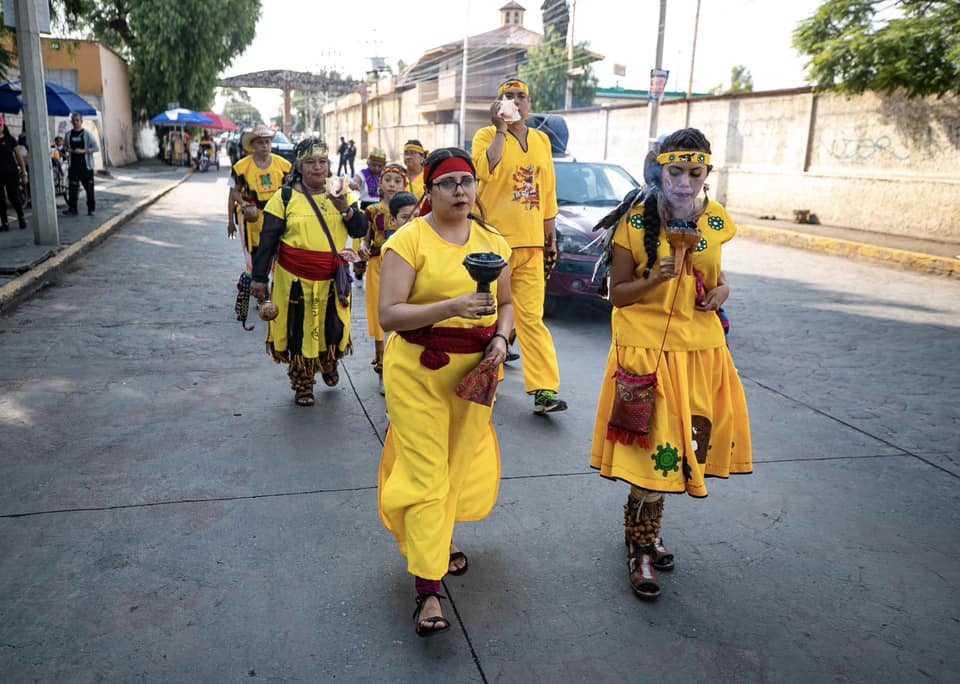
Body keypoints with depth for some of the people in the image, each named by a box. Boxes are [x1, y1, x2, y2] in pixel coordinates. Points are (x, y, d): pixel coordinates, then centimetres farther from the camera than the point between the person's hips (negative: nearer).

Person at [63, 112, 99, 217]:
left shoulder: (87, 134, -3)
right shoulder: (68, 134, 9)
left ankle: (91, 209, 12)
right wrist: (67, 150, -1)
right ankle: (72, 209, 3)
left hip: (86, 165, -3)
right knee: (73, 187, -1)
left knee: (89, 188, 2)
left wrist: (83, 151, -16)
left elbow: (96, 148, -6)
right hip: (73, 166, 3)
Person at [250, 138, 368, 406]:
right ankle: (303, 384, 23)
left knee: (333, 327, 13)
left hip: (333, 278, 3)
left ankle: (328, 364, 43)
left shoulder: (341, 195, 6)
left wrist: (346, 210, -20)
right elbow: (267, 240, -2)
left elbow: (360, 231, -1)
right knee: (299, 331, 6)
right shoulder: (285, 198, -3)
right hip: (296, 279, -2)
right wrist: (260, 278, -5)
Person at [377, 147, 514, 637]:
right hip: (419, 370, -5)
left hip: (476, 369, 5)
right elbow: (389, 315, -17)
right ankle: (428, 590, 2)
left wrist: (500, 338, -5)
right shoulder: (409, 239, -9)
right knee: (425, 474, -5)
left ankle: (439, 538, 44)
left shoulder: (492, 241, 7)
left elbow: (506, 303, 16)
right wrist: (451, 307, -29)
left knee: (462, 463, 17)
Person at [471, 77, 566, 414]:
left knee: (532, 317, -2)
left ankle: (544, 390, -6)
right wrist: (501, 130, -15)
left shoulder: (542, 140, 16)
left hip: (531, 242, 3)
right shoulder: (487, 136, 1)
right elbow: (486, 171, -20)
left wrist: (551, 232, 17)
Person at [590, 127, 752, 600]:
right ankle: (640, 548, 17)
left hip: (702, 349, 5)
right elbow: (617, 293, -5)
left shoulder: (715, 220, 4)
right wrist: (656, 278, -23)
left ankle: (644, 529, 36)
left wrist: (721, 290, -2)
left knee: (684, 444, 13)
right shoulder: (636, 221, -8)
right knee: (656, 451, -4)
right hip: (647, 350, -5)